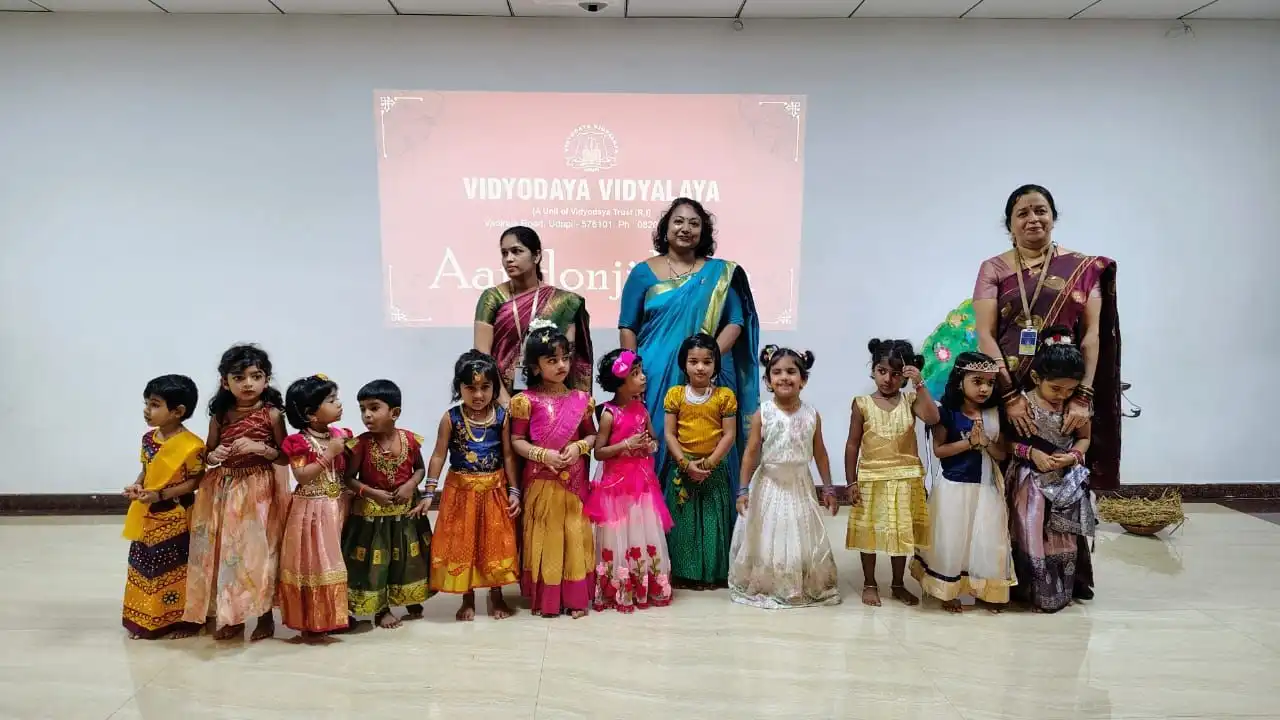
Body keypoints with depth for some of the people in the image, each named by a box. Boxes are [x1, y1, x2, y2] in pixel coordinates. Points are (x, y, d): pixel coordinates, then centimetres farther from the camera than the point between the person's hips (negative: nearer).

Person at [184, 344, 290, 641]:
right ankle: (230, 616, 22)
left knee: (258, 551, -1)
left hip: (259, 490, -3)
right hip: (224, 490, 3)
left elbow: (285, 456, -2)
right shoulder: (220, 415, 3)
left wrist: (259, 448, -18)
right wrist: (213, 456, -11)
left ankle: (264, 614, 15)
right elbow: (207, 455, 12)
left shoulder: (272, 414, -6)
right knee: (226, 551, 7)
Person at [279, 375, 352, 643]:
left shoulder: (339, 436, 4)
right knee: (311, 564, 1)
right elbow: (302, 476, -23)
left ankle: (331, 618, 25)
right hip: (311, 510, -6)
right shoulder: (299, 442, -15)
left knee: (331, 562, 14)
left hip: (334, 508, 6)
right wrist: (328, 453, -24)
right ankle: (309, 626, 10)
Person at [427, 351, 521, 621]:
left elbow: (508, 456, 0)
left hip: (494, 490, 1)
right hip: (461, 490, -1)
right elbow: (438, 456, -6)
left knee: (496, 543, 9)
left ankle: (496, 596, 27)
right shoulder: (451, 419, -8)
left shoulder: (501, 417, -5)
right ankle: (467, 598, 25)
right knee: (462, 545, 8)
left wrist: (514, 491, -1)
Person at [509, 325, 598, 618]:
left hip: (574, 481, 2)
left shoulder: (580, 399, 2)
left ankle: (576, 597, 17)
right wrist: (543, 454, -17)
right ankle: (545, 598, 17)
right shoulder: (528, 400, -5)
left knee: (575, 535, 7)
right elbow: (517, 441, -3)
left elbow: (592, 435, 10)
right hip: (541, 481, -2)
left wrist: (578, 447, -11)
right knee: (545, 536, 6)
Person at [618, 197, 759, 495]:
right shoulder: (643, 273, 6)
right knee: (655, 449, 1)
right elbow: (627, 327, 5)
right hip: (655, 380, 0)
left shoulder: (720, 274, 7)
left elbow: (736, 323, 2)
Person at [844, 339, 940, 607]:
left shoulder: (910, 400, -2)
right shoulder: (863, 403, -5)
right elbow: (853, 444, -2)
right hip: (872, 478, -1)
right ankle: (869, 584, 26)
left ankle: (898, 584, 29)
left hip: (905, 479, 1)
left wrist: (920, 385, -24)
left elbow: (933, 418, -22)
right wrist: (851, 481, -4)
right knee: (869, 532, 10)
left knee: (901, 532, 12)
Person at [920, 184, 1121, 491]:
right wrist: (1010, 395, -15)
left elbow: (1092, 334, 0)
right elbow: (984, 335, -4)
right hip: (1007, 389, 0)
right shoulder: (994, 269, 4)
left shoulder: (1084, 268, 7)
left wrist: (1083, 396, -11)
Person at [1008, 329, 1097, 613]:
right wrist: (1031, 452, -21)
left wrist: (1073, 456, -13)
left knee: (1066, 539, 13)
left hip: (1067, 482, 3)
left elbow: (1085, 438, 7)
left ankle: (1066, 588, 30)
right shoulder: (1023, 405, -14)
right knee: (1033, 538, 4)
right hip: (1032, 483, -3)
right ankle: (1037, 592, 19)